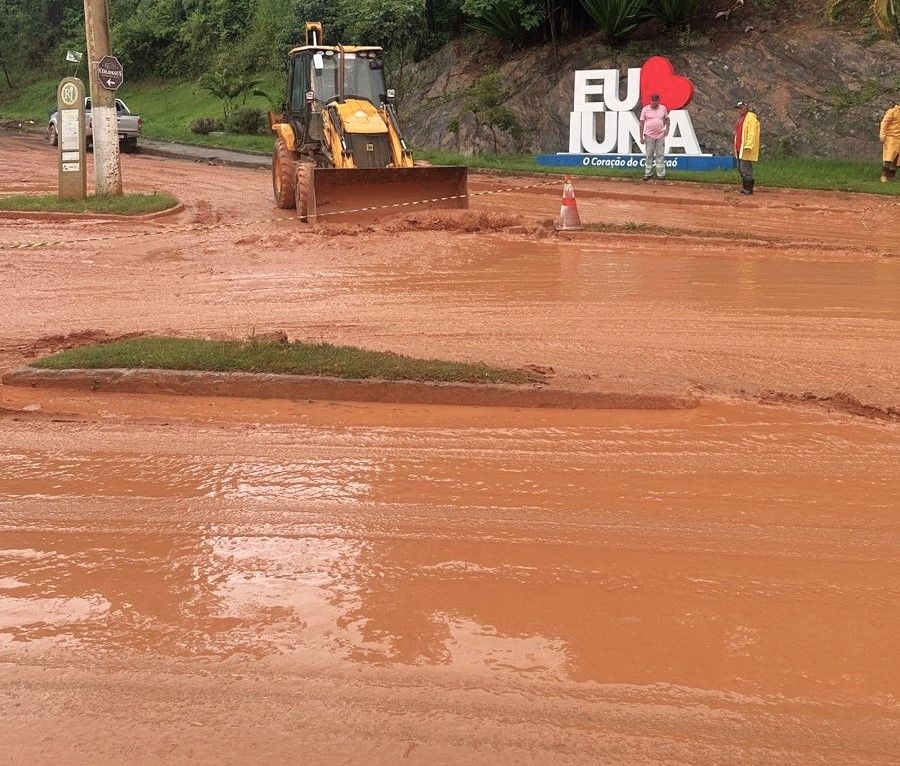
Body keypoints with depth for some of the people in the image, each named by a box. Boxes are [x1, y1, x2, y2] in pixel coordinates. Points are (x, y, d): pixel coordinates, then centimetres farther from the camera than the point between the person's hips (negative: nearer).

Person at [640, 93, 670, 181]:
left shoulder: (663, 108, 4)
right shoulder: (645, 109, -1)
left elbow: (666, 119, 16)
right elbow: (642, 122, 0)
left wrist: (667, 128, -1)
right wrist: (641, 136, -4)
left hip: (660, 135, 1)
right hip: (649, 135, -1)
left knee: (660, 155, 4)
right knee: (649, 155, 4)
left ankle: (661, 174, 7)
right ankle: (647, 173, 9)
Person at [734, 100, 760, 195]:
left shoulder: (751, 118, -12)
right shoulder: (740, 118, 20)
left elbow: (751, 134, -19)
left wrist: (747, 146, -25)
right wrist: (736, 146, 21)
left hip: (746, 149, -10)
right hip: (739, 148, 10)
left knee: (745, 169, -11)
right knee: (741, 168, 12)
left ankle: (748, 189, -8)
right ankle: (744, 187, 18)